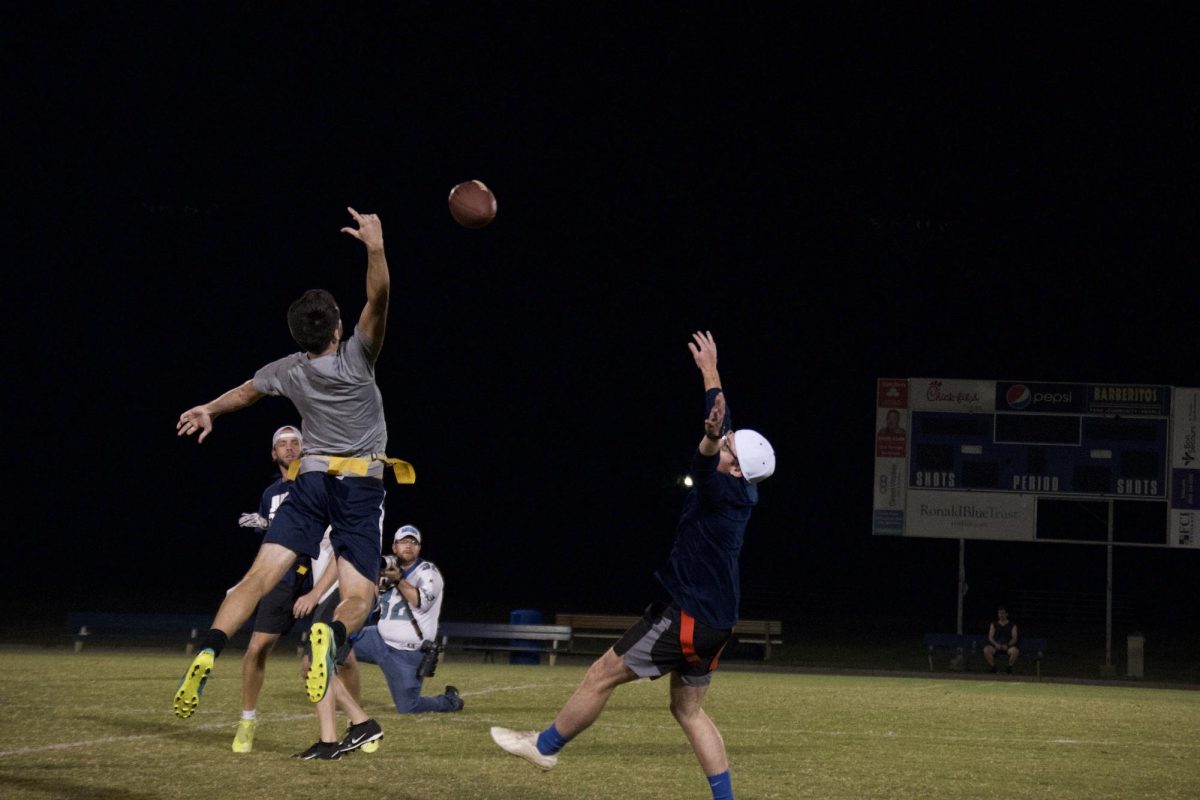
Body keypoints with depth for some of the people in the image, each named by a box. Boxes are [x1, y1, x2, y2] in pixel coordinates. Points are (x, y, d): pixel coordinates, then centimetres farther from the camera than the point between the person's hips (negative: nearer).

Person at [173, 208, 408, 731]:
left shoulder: (288, 371, 3)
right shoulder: (355, 358, -10)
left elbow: (244, 393, 24)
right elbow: (377, 299, -21)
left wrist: (209, 411, 40)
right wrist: (376, 250, -34)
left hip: (311, 479, 3)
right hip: (361, 486, -3)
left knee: (258, 578, -5)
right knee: (358, 598, -3)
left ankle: (207, 655, -27)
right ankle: (330, 636, -39)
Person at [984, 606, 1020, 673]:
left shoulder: (1012, 625, 7)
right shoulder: (994, 625, 13)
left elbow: (1014, 638, -1)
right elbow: (990, 637, 5)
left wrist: (1007, 645, -19)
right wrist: (996, 644, -15)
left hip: (1008, 646, -1)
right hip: (996, 645, 1)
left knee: (1015, 651, -35)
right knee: (986, 650, -31)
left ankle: (1009, 667, -9)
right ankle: (993, 667, -11)